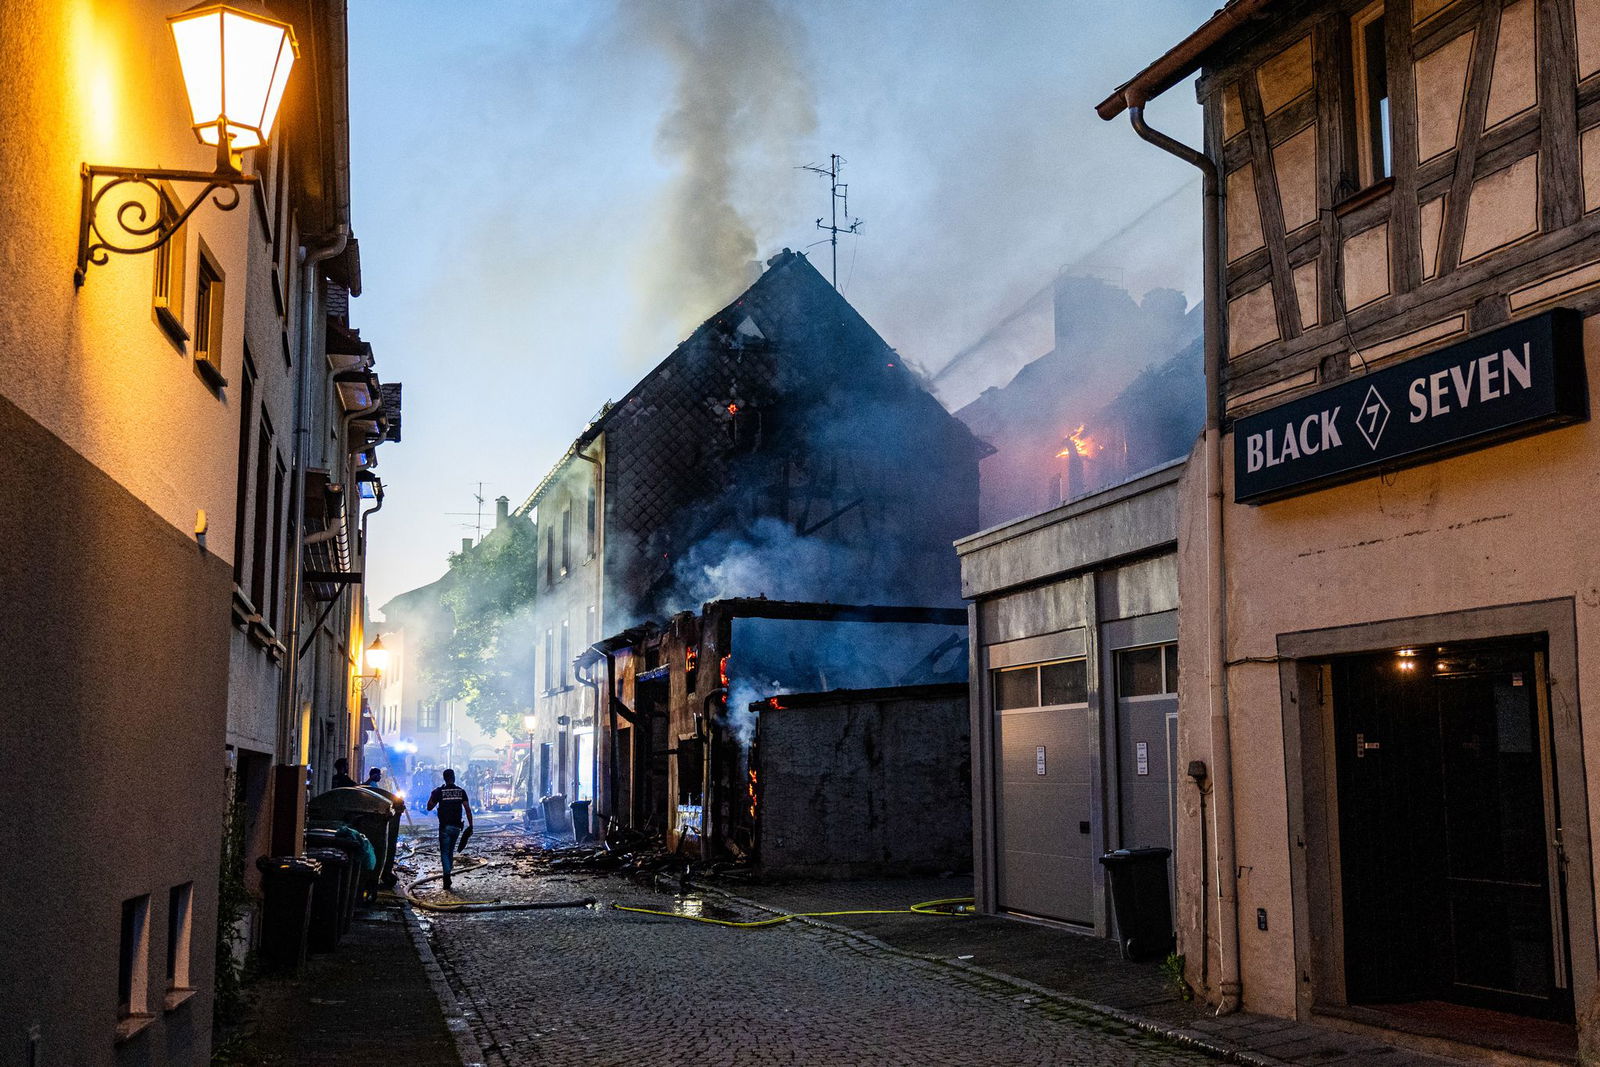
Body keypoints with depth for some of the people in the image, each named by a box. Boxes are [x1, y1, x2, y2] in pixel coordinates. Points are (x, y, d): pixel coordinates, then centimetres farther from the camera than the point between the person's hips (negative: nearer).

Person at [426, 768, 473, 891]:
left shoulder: (439, 791, -7)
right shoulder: (461, 791, 0)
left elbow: (429, 807, 0)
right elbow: (467, 809, -3)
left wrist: (432, 795, 15)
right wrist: (470, 825, 1)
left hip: (445, 827, -3)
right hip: (456, 826, 3)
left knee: (444, 852, 0)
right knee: (451, 851, 20)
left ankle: (447, 875, -17)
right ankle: (448, 870, 26)